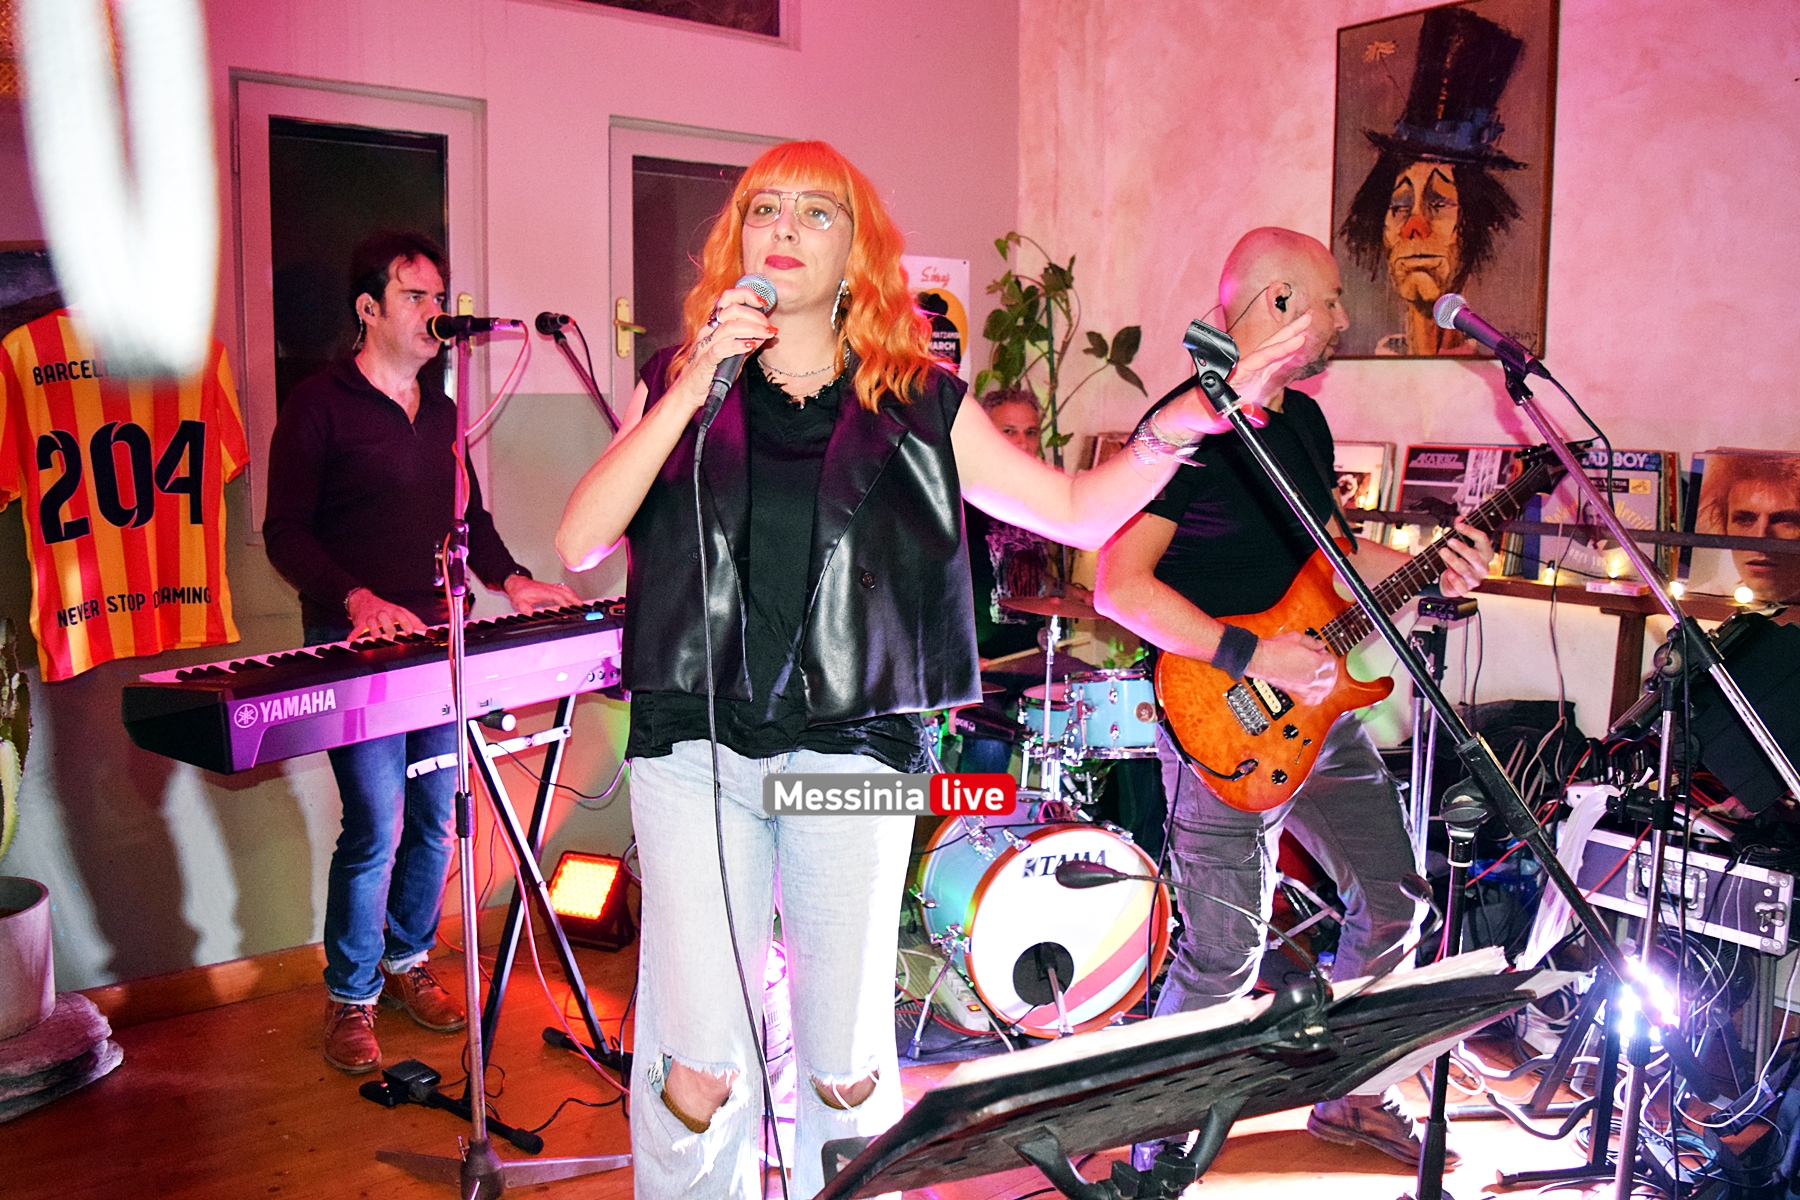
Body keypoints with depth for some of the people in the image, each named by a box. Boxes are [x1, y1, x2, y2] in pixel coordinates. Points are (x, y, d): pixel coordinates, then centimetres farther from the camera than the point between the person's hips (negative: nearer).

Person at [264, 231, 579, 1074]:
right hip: (352, 648, -6)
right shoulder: (319, 407, -4)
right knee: (377, 827, -9)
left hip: (433, 638, 6)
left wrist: (510, 578, 5)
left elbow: (470, 515, 22)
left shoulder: (441, 411, 16)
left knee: (436, 820, 9)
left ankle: (407, 963, 29)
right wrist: (358, 599, -23)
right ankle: (351, 999, 9)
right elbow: (286, 533, -8)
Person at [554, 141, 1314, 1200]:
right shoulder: (677, 384, 9)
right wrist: (695, 390, -11)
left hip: (855, 748, 1)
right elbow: (580, 542, -4)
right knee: (699, 1074, -4)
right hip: (695, 742, 0)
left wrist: (1174, 428, -6)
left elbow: (1078, 511, 10)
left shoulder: (917, 404, 8)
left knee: (849, 1072, 5)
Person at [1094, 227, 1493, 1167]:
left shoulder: (1305, 419, 12)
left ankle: (1349, 1096, 39)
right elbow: (1119, 585, -23)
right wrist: (1251, 657, -25)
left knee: (1392, 901, 18)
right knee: (1224, 962, -2)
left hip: (1319, 709, 9)